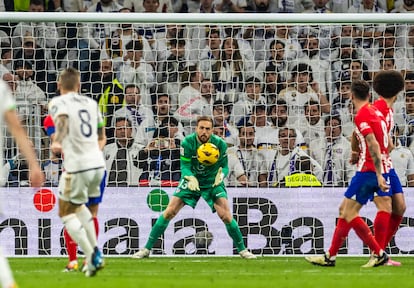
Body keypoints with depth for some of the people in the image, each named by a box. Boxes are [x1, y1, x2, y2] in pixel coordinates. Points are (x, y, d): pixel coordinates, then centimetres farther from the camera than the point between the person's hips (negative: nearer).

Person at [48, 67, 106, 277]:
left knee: (66, 212, 10)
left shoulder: (58, 103, -2)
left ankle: (91, 258, -4)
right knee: (78, 205, 29)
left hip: (76, 166, -6)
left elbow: (62, 118, -27)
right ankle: (95, 251, 17)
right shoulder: (91, 103, 16)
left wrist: (57, 141, -39)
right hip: (98, 164, 6)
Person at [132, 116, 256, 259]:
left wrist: (221, 174, -32)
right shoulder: (187, 142, -19)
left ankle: (242, 250, 3)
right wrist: (191, 178, -39)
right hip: (191, 180, 0)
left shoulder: (220, 144, -17)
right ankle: (146, 249, -2)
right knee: (169, 212, -9)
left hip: (212, 182, 0)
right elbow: (184, 166, -17)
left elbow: (224, 166, -8)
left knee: (226, 216, -15)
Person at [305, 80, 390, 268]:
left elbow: (374, 146, -22)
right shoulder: (375, 111, 14)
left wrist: (379, 175, -25)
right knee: (344, 209, 13)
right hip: (379, 169, 10)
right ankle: (331, 256, 14)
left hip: (368, 170, -10)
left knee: (349, 213, -8)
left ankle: (379, 254, -9)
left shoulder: (361, 116, -13)